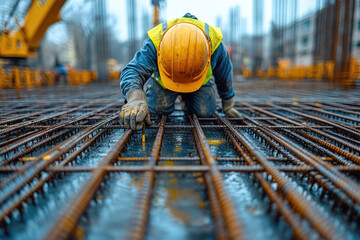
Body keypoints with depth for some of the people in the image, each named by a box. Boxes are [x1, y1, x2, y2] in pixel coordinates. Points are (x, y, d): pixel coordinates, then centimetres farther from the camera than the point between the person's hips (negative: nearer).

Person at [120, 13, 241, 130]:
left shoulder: (215, 43, -35)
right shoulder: (154, 44, -42)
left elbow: (224, 76, -16)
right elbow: (133, 70, -49)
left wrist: (228, 106, -2)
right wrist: (135, 99, -72)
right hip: (162, 80, -1)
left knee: (205, 112, -12)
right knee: (159, 109, -13)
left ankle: (187, 98, 24)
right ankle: (149, 86, 22)